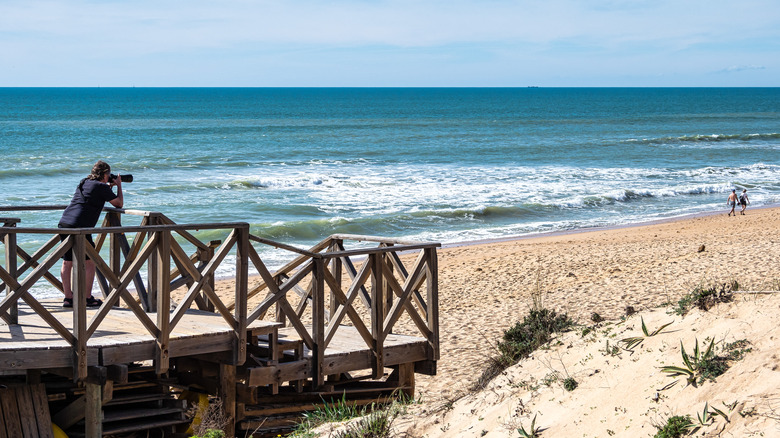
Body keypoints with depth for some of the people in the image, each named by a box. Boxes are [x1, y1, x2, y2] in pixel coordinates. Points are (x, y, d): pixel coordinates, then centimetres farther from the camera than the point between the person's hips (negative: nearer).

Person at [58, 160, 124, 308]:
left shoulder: (84, 183, 21)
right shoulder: (102, 187, -1)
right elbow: (119, 204, 10)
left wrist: (109, 186, 39)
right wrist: (119, 186, 23)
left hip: (64, 223, 7)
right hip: (79, 227, -7)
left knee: (67, 262, 11)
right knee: (89, 262, 5)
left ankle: (68, 298, 14)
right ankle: (88, 298, 8)